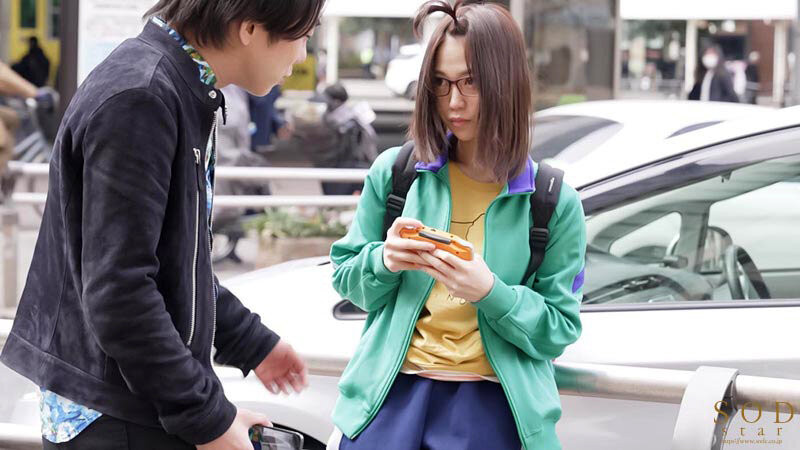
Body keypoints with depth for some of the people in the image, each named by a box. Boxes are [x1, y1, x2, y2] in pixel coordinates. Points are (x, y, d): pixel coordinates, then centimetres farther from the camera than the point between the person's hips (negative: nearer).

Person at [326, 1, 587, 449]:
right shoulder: (394, 173, 5)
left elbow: (560, 329, 0)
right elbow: (345, 275, 12)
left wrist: (489, 292, -16)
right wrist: (383, 262, -9)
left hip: (489, 400, -1)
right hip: (392, 390, 1)